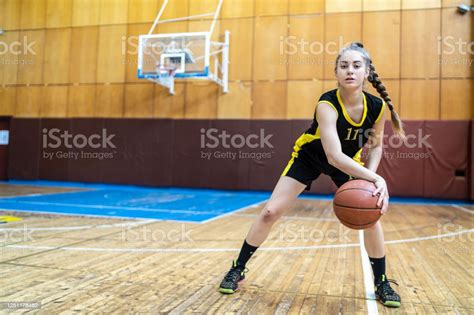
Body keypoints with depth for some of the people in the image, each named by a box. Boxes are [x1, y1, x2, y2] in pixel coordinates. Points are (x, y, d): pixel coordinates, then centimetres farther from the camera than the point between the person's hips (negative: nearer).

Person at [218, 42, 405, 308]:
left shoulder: (377, 107, -20)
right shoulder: (327, 104, -35)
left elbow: (376, 145, -2)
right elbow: (334, 156, -44)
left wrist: (370, 178, -18)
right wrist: (376, 179, -47)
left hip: (350, 162, 4)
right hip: (310, 157, -3)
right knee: (271, 212, -8)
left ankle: (382, 283, 16)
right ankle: (238, 270, 9)